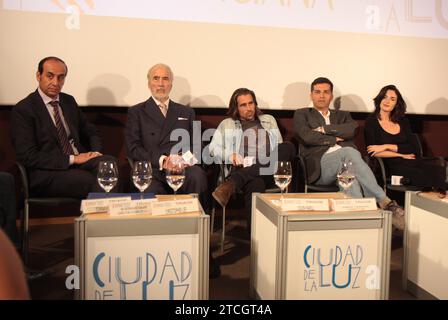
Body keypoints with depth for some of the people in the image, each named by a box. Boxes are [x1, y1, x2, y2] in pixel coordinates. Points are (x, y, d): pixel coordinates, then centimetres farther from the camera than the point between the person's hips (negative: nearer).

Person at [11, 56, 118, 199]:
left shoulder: (69, 101, 15)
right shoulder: (22, 110, -3)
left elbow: (91, 132, 24)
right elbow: (28, 156, -11)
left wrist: (96, 152, 1)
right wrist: (72, 159, -16)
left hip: (79, 161, 6)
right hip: (47, 174, -5)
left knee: (110, 162, -27)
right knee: (92, 181, -34)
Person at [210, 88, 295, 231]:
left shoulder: (269, 120, 32)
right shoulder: (227, 124, 24)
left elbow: (280, 147, 24)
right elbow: (213, 147, 13)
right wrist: (230, 156, -8)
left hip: (269, 169, 3)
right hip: (244, 170, -3)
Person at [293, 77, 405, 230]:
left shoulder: (343, 115, 32)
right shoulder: (302, 114, 22)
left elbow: (353, 129, 6)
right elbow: (307, 137, -1)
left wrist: (325, 129, 1)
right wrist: (335, 139, 5)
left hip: (344, 163, 3)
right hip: (321, 163, -3)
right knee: (349, 152, -36)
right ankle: (385, 202, -41)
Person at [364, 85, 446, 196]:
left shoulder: (403, 121, 19)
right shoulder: (371, 122, 6)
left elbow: (414, 148, 7)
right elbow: (373, 153, -7)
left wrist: (387, 146, -6)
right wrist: (401, 155, -6)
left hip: (414, 161, 5)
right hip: (392, 165, -4)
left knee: (439, 170, -25)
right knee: (425, 176, -30)